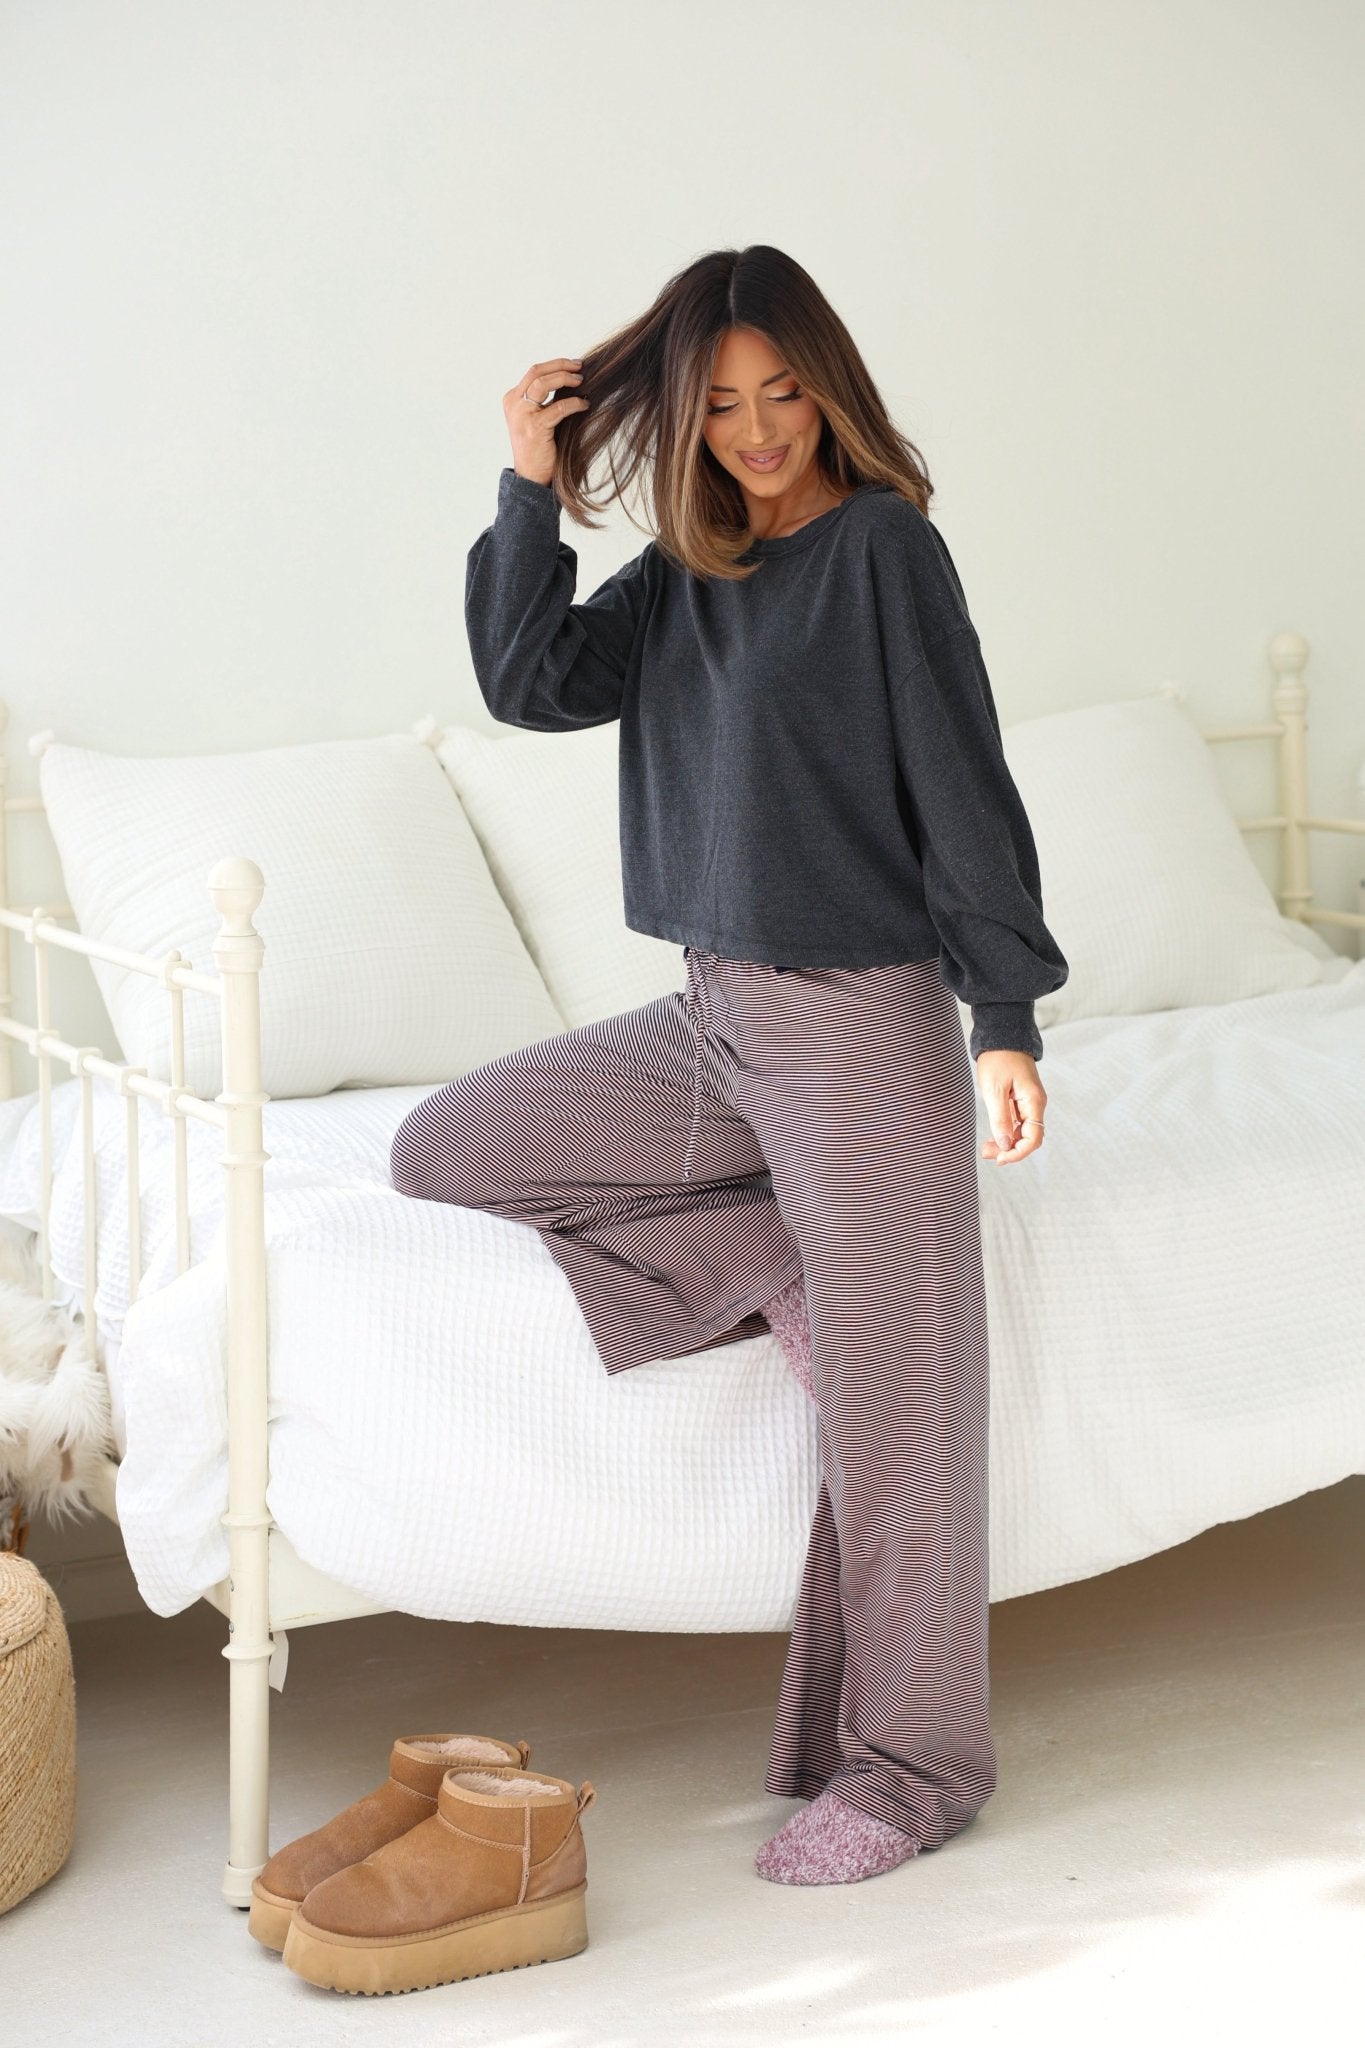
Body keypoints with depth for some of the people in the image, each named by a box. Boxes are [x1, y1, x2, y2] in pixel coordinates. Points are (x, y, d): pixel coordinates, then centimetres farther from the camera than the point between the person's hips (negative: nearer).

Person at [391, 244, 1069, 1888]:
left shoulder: (885, 546, -10)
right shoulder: (686, 573, 10)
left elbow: (963, 791, -12)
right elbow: (533, 685, -1)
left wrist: (1006, 1020, -16)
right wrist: (532, 490, -9)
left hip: (863, 1023, -7)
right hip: (711, 1020, 8)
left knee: (886, 1402, -3)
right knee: (444, 1151, 7)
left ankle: (908, 1766, 11)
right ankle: (779, 1271, 4)